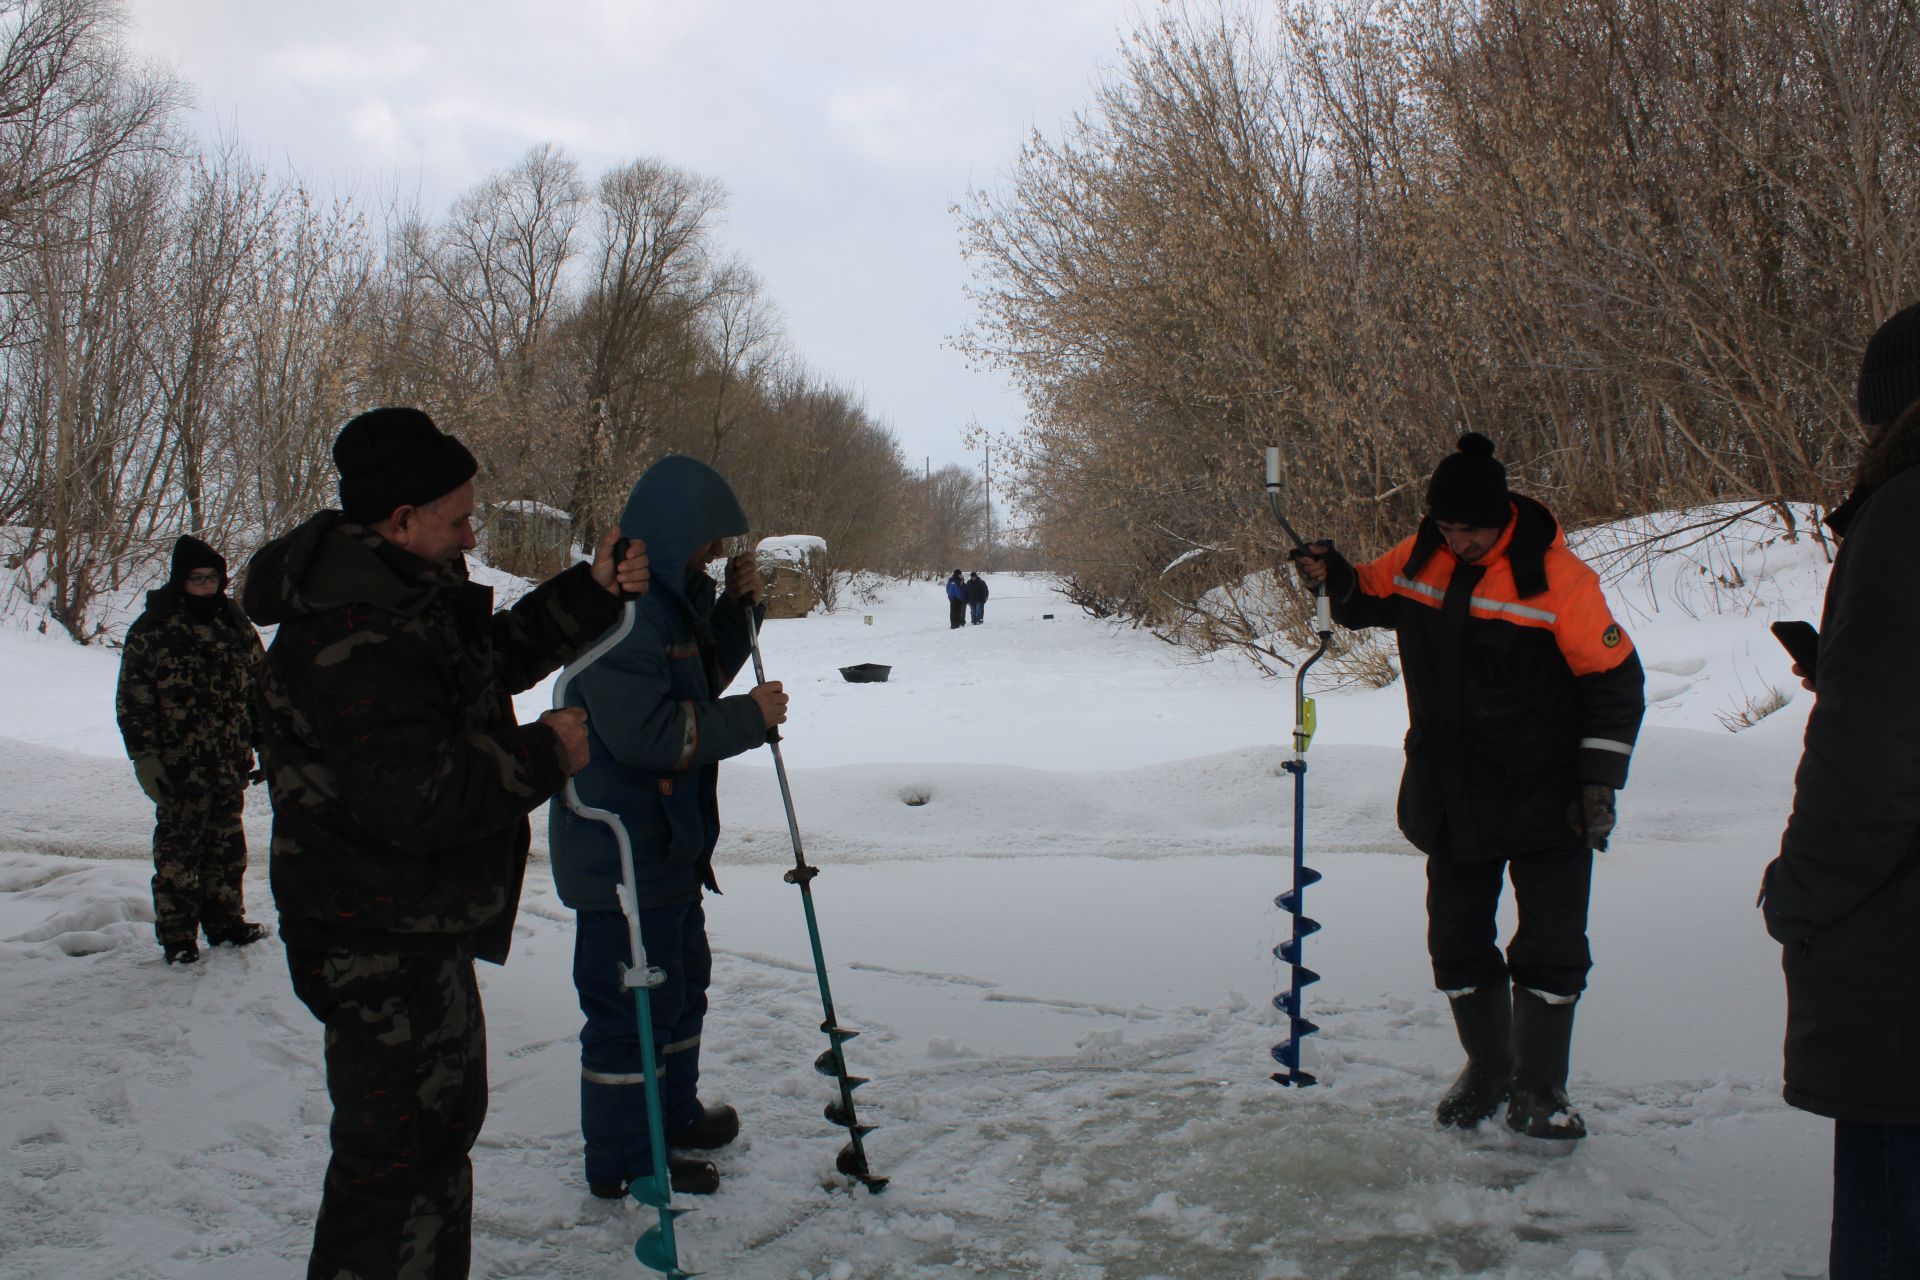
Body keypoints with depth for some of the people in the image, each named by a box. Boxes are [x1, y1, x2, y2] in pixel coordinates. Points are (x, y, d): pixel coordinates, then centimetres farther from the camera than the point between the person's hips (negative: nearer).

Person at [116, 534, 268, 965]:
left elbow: (258, 688, 17)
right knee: (179, 847, 1)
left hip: (230, 764, 4)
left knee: (227, 845, 12)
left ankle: (225, 921, 24)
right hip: (180, 767, -4)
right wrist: (145, 756, -10)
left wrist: (265, 743, 13)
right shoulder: (151, 630, -4)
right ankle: (176, 935, 10)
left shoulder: (237, 626, 9)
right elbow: (132, 700, -5)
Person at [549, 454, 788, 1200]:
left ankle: (675, 1116, 42)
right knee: (632, 1001, 0)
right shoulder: (620, 606, -23)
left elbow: (700, 678, 22)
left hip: (669, 838, 11)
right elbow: (643, 730, -30)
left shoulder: (669, 597, 10)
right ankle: (623, 1161, 15)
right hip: (620, 850, -11)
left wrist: (738, 608, 7)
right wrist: (749, 718, -19)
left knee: (683, 979, 24)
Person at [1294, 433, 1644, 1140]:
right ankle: (1488, 1066, 31)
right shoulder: (1419, 557, -3)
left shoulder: (1557, 576, -15)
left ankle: (1538, 1087, 18)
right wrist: (1337, 578, -6)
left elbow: (1614, 681, -9)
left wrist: (1599, 782, -12)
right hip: (1452, 794, 4)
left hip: (1545, 795, -4)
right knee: (1455, 939, 11)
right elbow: (1371, 598, 18)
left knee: (1552, 944, 1)